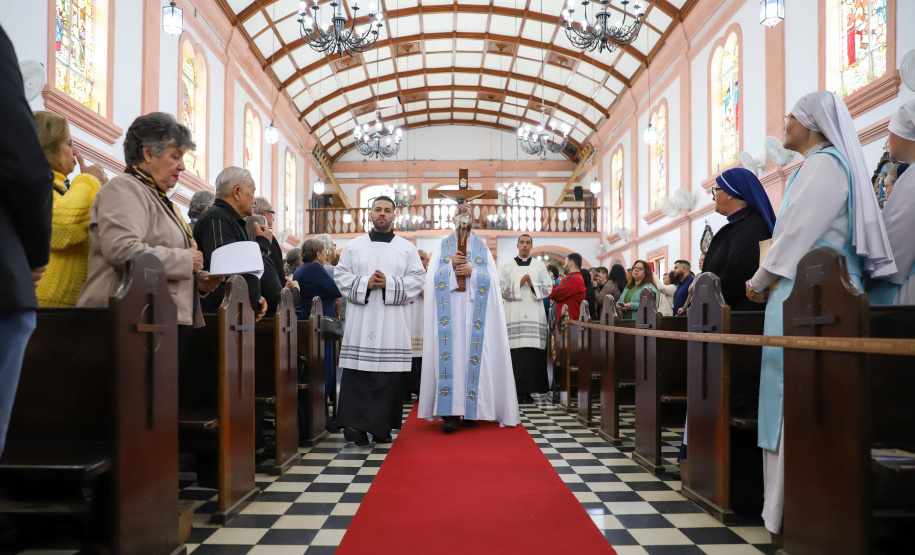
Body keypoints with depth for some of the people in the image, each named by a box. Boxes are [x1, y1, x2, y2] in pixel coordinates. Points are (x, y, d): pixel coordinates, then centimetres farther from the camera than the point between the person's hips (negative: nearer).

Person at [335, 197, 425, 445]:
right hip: (360, 322, 0)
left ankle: (382, 427, 6)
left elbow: (416, 279, 2)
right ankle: (355, 424, -3)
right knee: (358, 372, -7)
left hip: (392, 323, 0)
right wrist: (365, 284, -10)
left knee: (389, 374, -2)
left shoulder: (407, 248, 12)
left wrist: (389, 283, -12)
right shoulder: (353, 246, 14)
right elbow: (341, 275, 6)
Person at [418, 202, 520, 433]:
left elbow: (493, 279, 2)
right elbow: (432, 278, 4)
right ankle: (450, 411, -12)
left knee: (472, 355, -4)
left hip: (474, 310, 1)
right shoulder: (442, 247, 13)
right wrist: (451, 265, -11)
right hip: (449, 309, 0)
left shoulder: (483, 248, 12)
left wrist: (472, 271, -12)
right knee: (450, 354, -10)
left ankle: (471, 408, 5)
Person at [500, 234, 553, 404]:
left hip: (534, 315, 1)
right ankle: (516, 391, -3)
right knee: (516, 352, -8)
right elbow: (501, 290, 3)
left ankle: (528, 390, 1)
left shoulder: (539, 266, 14)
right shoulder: (507, 266, 10)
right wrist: (519, 284, -8)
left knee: (533, 353, -5)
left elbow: (548, 288, 9)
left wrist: (533, 285, -6)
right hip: (514, 315, -1)